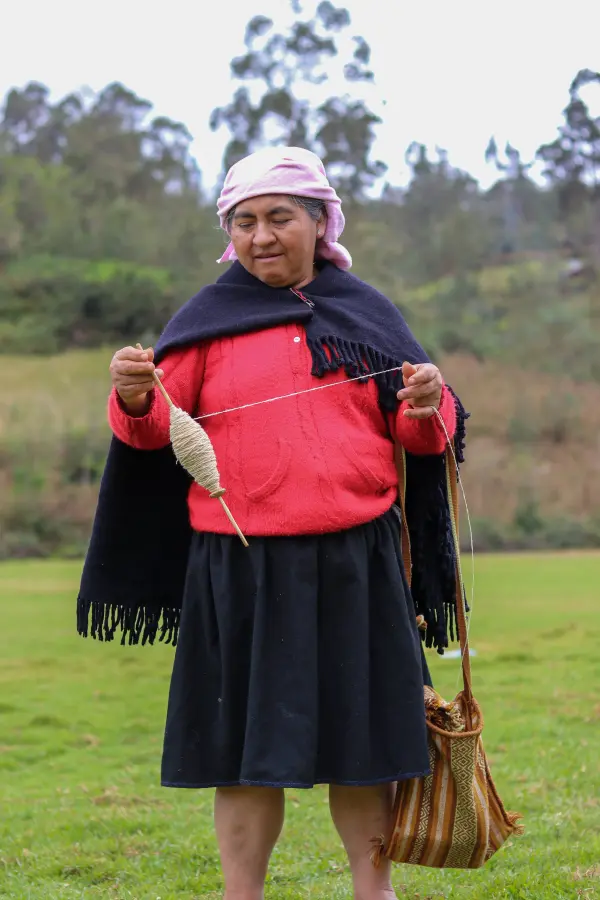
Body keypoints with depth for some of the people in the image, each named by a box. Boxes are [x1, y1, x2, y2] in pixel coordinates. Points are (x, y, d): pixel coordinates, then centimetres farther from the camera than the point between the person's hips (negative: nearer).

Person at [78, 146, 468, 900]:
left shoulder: (365, 314, 11)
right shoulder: (210, 318, 7)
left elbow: (415, 435, 12)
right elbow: (157, 428, -1)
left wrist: (427, 408, -11)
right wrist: (136, 400, -23)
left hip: (355, 563, 1)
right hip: (241, 569, -1)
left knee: (360, 736, 7)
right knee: (246, 747, 2)